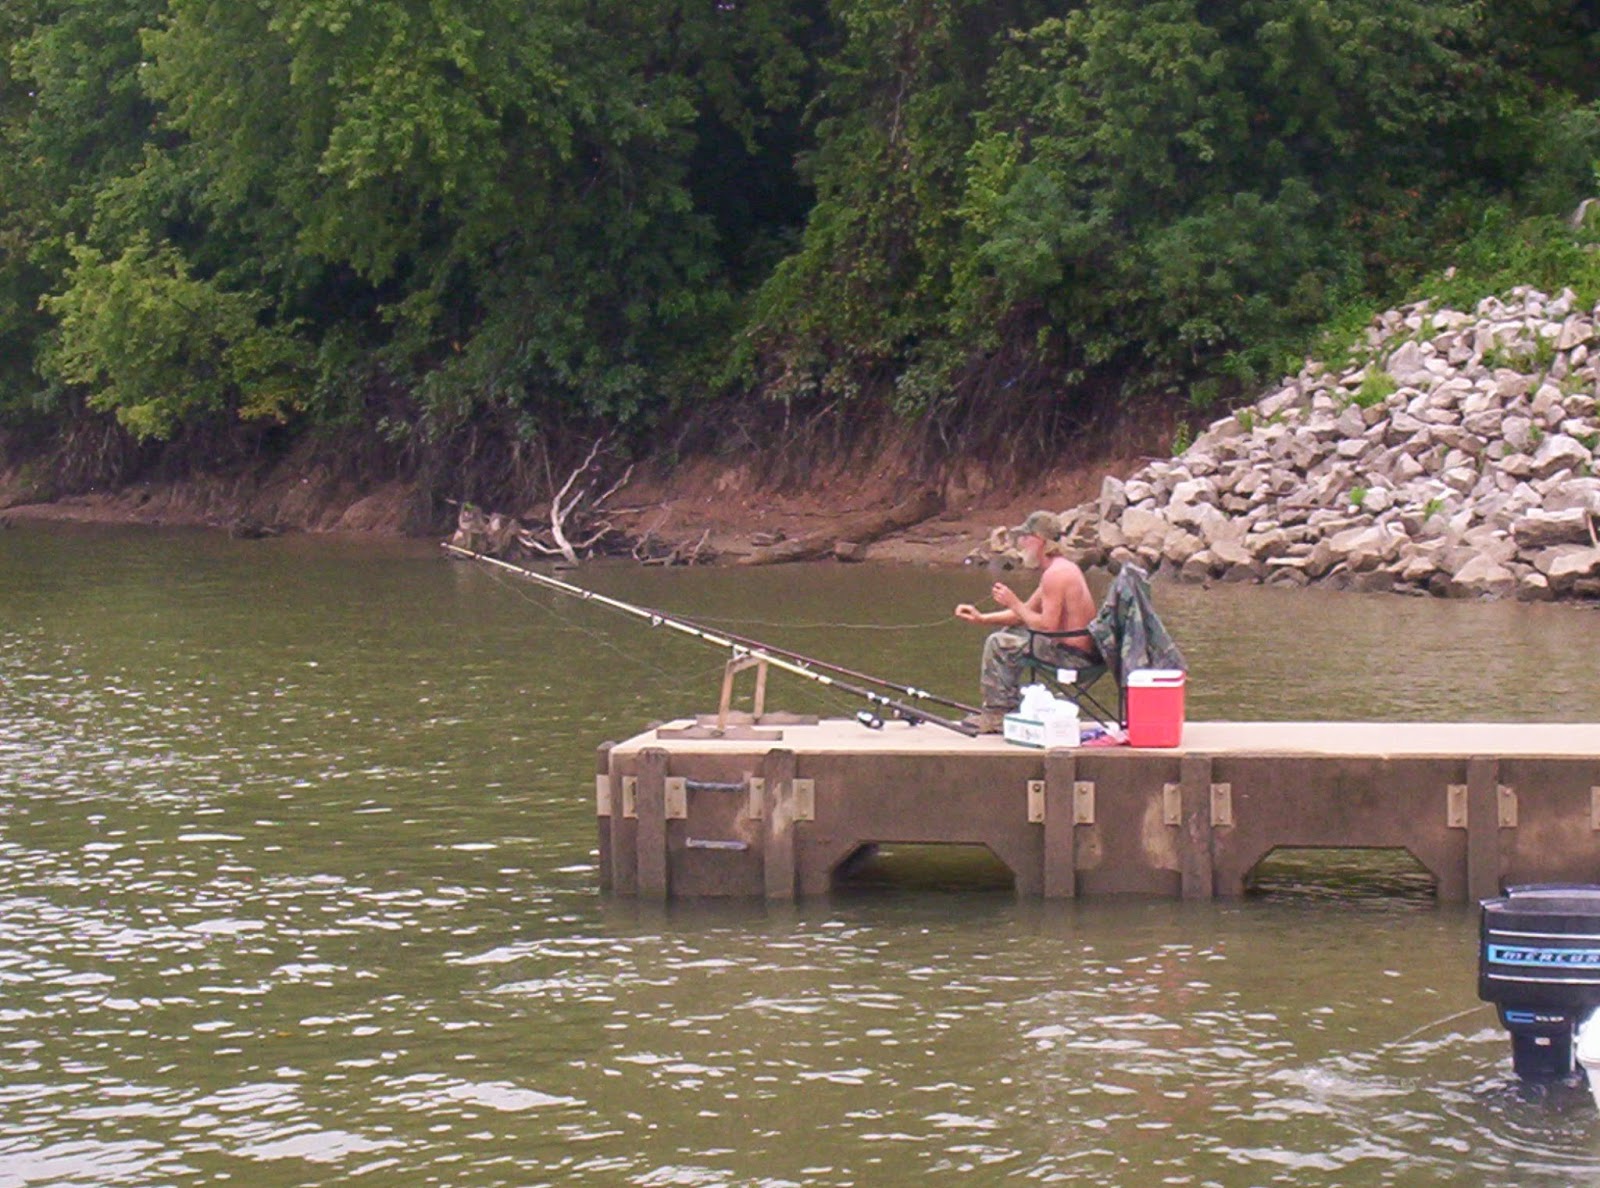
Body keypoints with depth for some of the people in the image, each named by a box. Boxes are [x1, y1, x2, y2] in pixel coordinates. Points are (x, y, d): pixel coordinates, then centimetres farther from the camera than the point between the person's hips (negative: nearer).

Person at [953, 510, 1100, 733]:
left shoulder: (1055, 574, -19)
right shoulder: (1064, 568, 14)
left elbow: (1047, 627, -24)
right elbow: (1026, 613, 20)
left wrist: (1014, 603, -13)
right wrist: (982, 618, 13)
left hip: (1071, 655, -10)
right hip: (1086, 652, 10)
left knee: (998, 644, -8)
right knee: (1011, 635, 24)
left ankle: (995, 715, 3)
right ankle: (1011, 705, 28)